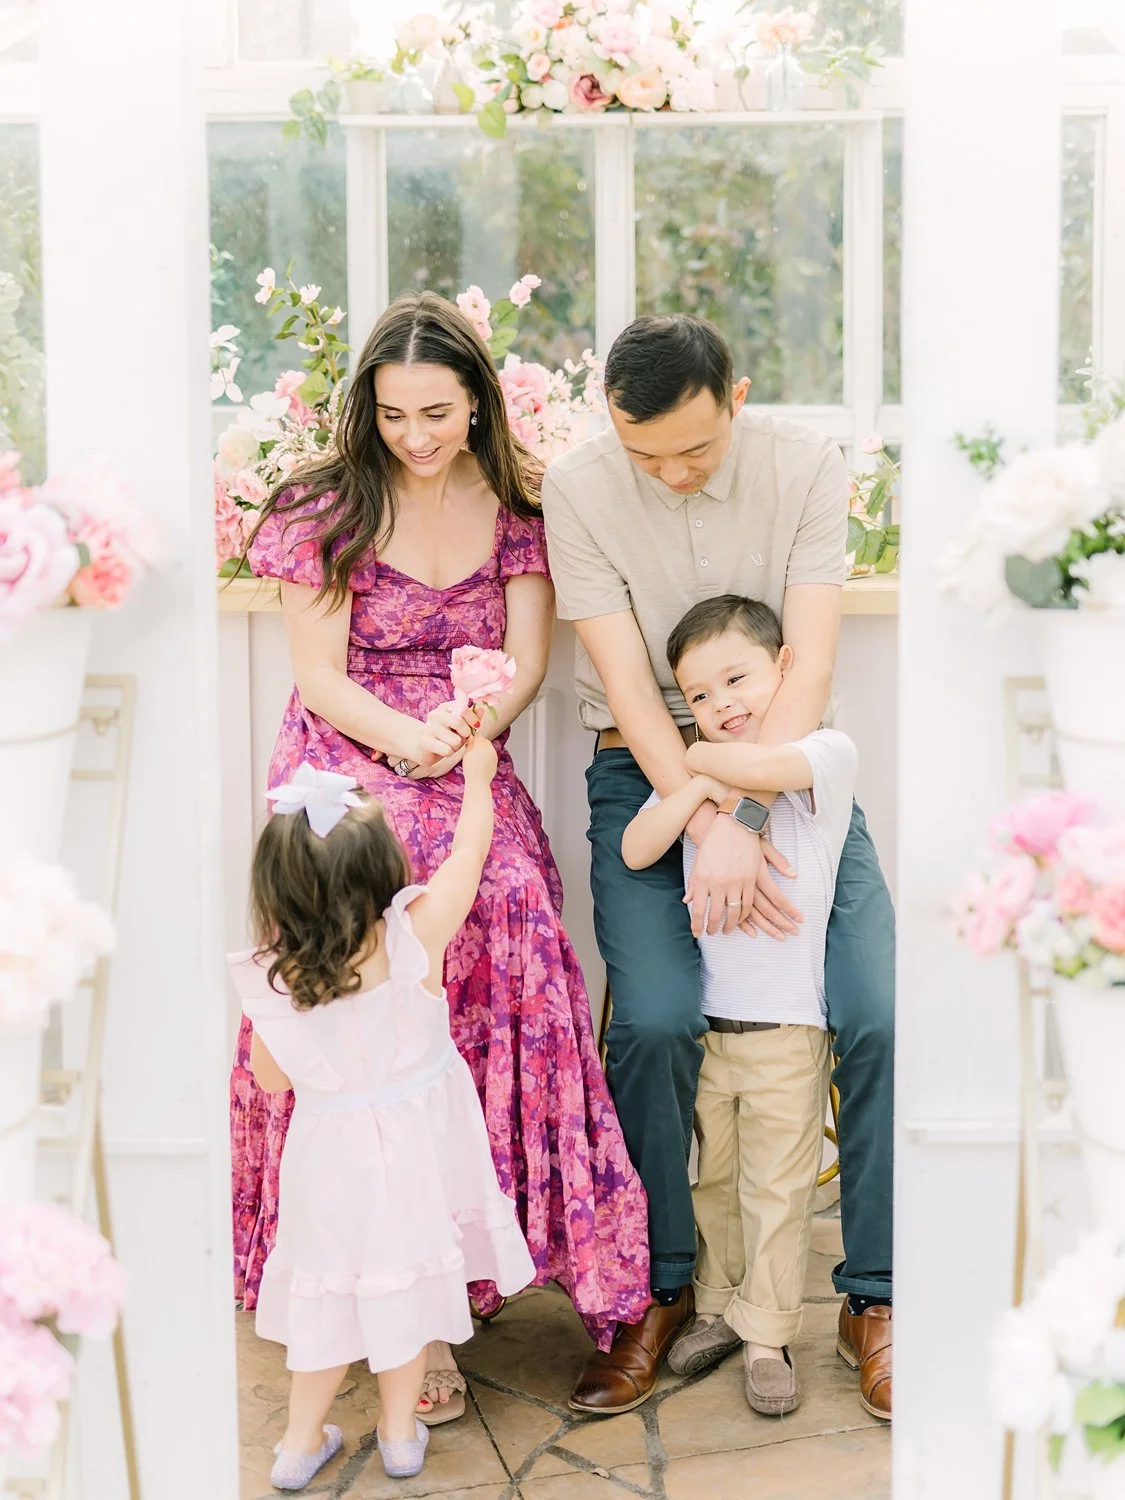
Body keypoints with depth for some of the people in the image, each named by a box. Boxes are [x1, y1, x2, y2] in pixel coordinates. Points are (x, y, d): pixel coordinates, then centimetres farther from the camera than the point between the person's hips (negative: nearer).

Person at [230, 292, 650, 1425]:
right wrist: (407, 739, -18)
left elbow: (525, 659, 4)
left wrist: (475, 721, -18)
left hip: (471, 781, 2)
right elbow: (318, 676, 0)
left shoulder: (516, 509, 10)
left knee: (505, 911, -26)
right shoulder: (329, 509, 4)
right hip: (346, 777, -2)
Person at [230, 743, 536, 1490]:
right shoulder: (414, 937, -27)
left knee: (330, 1287, 19)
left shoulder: (269, 978, -21)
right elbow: (470, 847, -11)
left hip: (328, 1156, 1)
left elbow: (273, 1078, -4)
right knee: (406, 1279, 19)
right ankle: (400, 1432, 35)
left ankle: (302, 1440, 33)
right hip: (413, 1150, 0)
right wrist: (478, 772, 6)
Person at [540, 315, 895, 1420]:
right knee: (656, 1021, -21)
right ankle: (659, 1288, 2)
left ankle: (873, 1299, 4)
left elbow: (808, 666, -13)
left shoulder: (805, 466, -7)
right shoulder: (576, 487, -10)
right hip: (647, 770, -1)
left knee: (878, 1017, -14)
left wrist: (739, 820, -25)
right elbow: (627, 683, -14)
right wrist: (711, 825, -25)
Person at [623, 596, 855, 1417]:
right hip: (704, 1017, 4)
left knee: (777, 1188, 5)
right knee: (711, 1178, 16)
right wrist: (697, 789, -17)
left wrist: (699, 757, -9)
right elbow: (636, 850, -4)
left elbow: (764, 766, -28)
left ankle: (769, 1335, 18)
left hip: (788, 1023, -4)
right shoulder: (692, 776, 7)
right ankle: (718, 1308, 32)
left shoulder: (829, 754, -8)